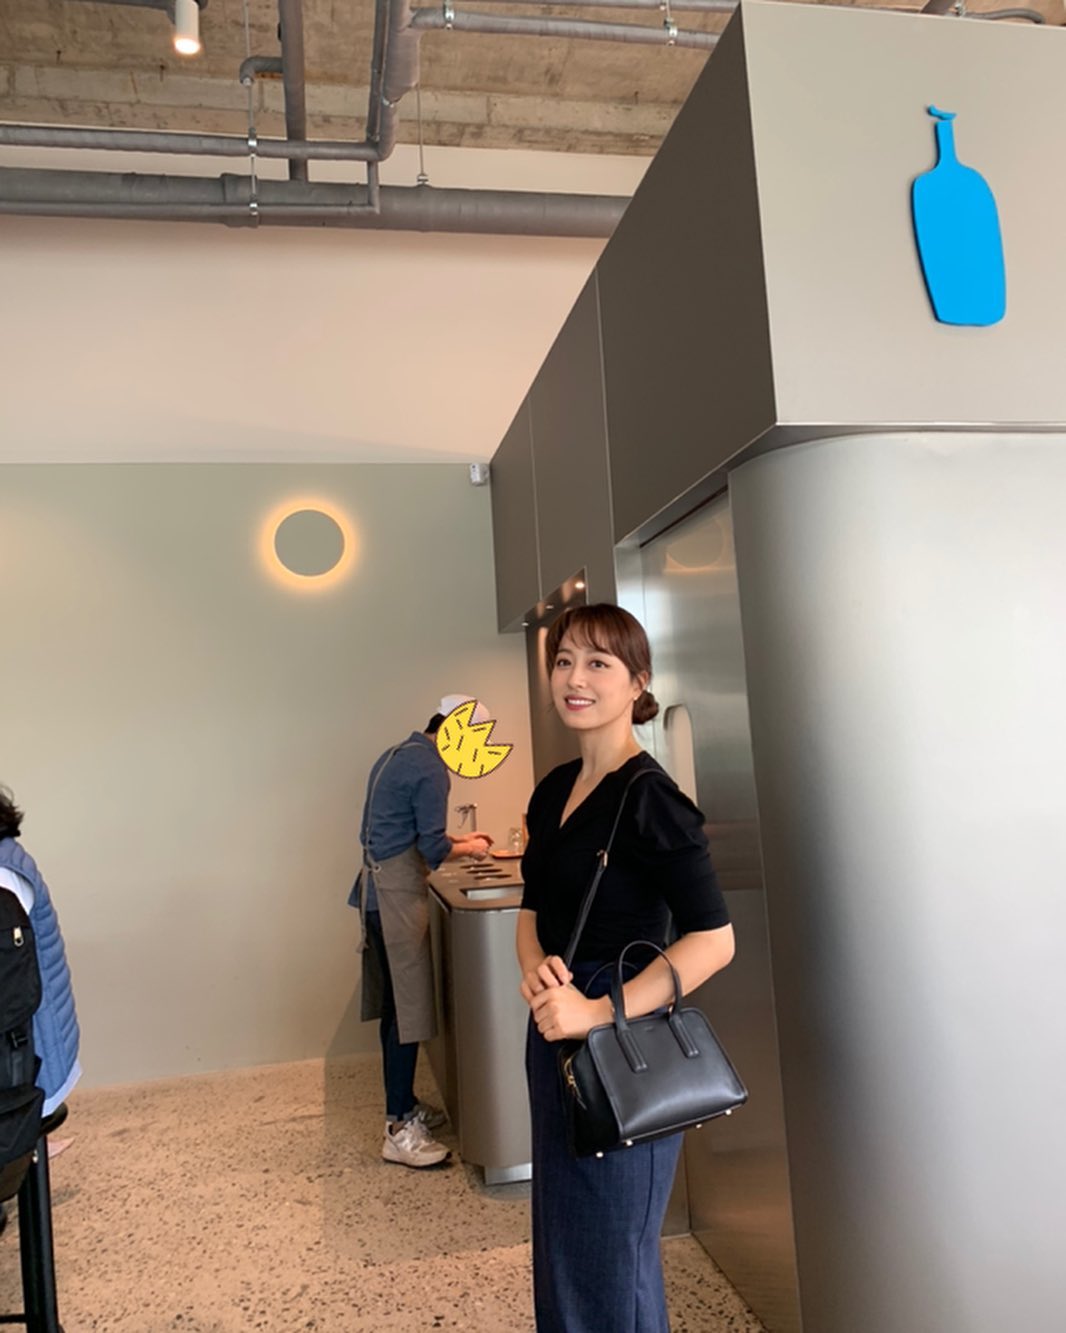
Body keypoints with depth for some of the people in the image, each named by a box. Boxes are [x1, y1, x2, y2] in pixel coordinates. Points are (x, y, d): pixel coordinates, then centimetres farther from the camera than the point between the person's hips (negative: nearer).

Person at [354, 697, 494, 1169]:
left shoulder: (397, 755, 16)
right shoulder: (430, 768, -15)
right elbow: (432, 849, -16)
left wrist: (453, 838, 19)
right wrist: (468, 848, 2)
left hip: (377, 891, 10)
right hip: (396, 898, -10)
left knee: (395, 1005, 16)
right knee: (407, 1011, -5)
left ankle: (403, 1106, 26)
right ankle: (399, 1131, 1)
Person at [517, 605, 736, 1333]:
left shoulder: (649, 796, -18)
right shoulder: (555, 790, 5)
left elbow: (714, 938, -21)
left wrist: (600, 1012, -24)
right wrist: (537, 967, -7)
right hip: (555, 1032, 8)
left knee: (612, 1258, 11)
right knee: (563, 1245, 24)